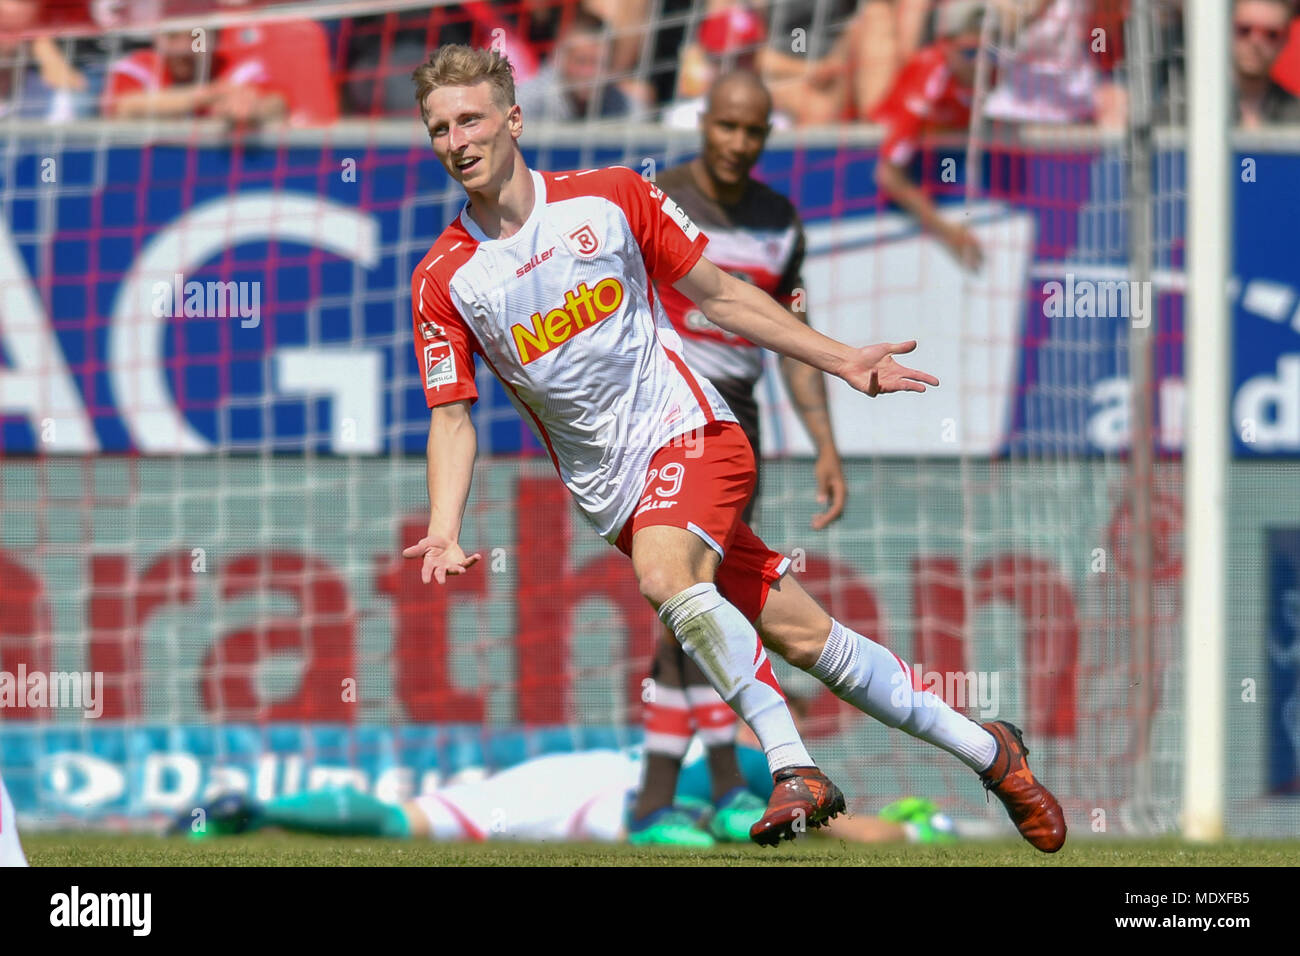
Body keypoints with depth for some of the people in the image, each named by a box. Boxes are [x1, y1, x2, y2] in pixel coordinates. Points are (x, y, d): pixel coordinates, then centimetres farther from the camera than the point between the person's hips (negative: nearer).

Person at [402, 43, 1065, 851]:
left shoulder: (609, 198, -3)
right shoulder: (442, 280, -2)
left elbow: (717, 293, 7)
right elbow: (453, 416, -1)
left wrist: (842, 360, 6)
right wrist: (444, 533, -17)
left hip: (690, 431, -2)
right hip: (614, 492, 2)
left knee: (665, 574, -32)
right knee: (799, 636, -1)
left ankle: (793, 766, -27)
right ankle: (980, 746, 10)